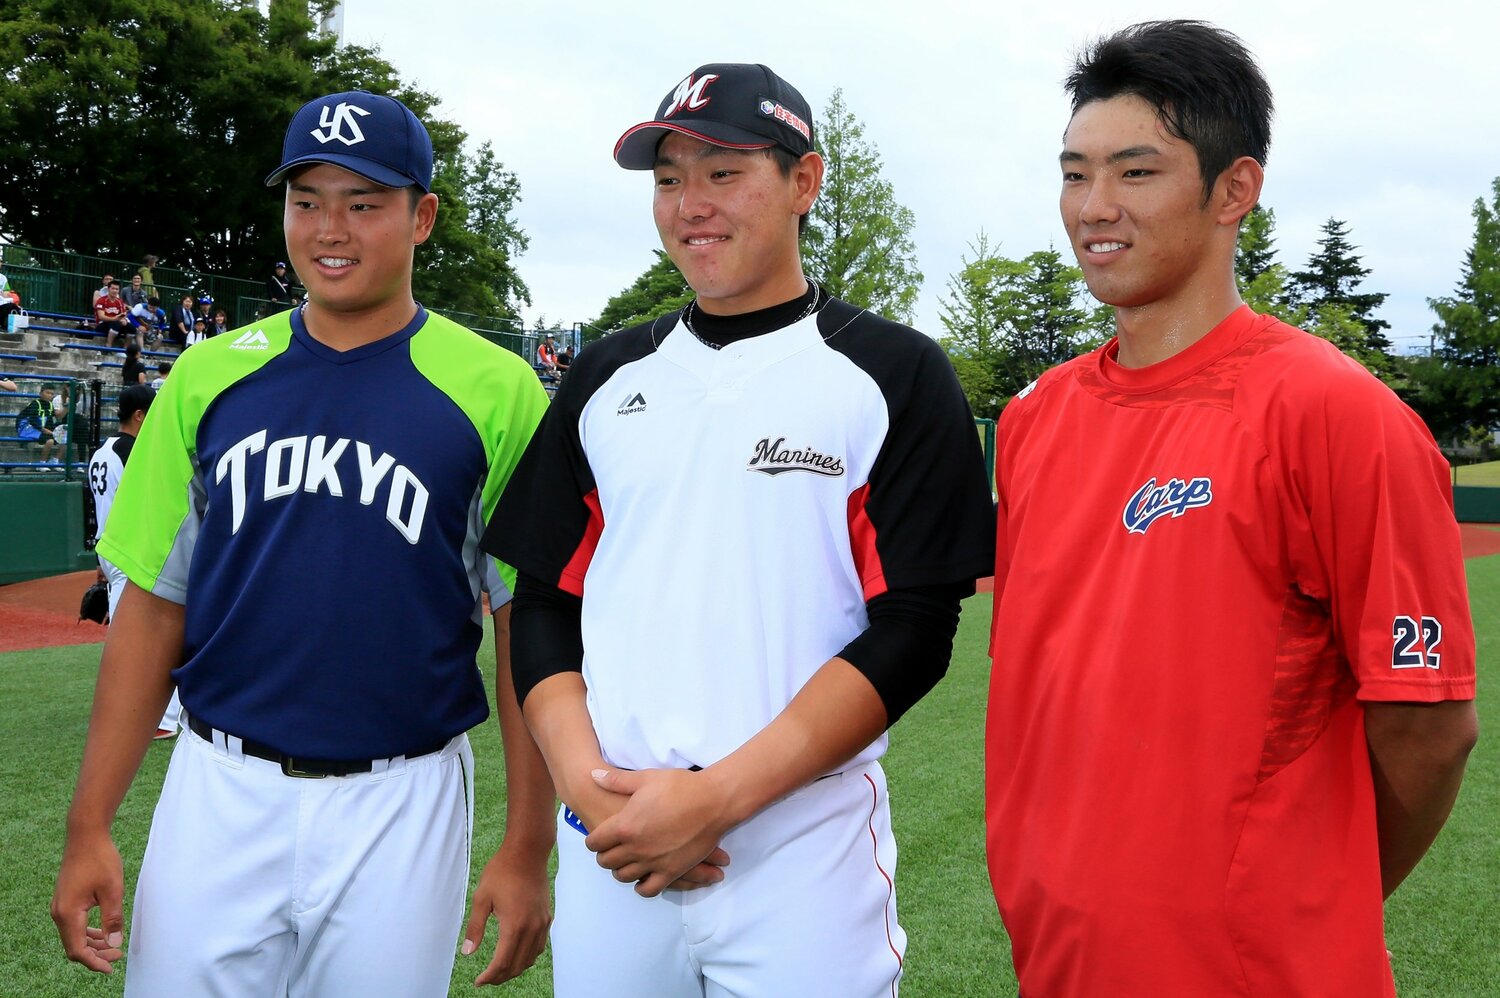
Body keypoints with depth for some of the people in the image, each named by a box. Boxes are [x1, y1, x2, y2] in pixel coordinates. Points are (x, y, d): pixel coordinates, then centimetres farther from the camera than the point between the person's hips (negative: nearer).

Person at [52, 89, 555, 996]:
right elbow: (154, 608, 6)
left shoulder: (496, 392, -5)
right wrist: (91, 826, 2)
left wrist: (528, 850, -6)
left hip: (403, 804, -2)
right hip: (218, 791, 3)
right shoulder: (208, 377, 4)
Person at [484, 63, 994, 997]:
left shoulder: (895, 374, -2)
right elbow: (546, 602, 10)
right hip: (608, 849, 4)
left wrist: (715, 797, -15)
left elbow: (913, 629, -9)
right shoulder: (608, 377, 10)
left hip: (808, 853, -3)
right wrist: (586, 780, -7)